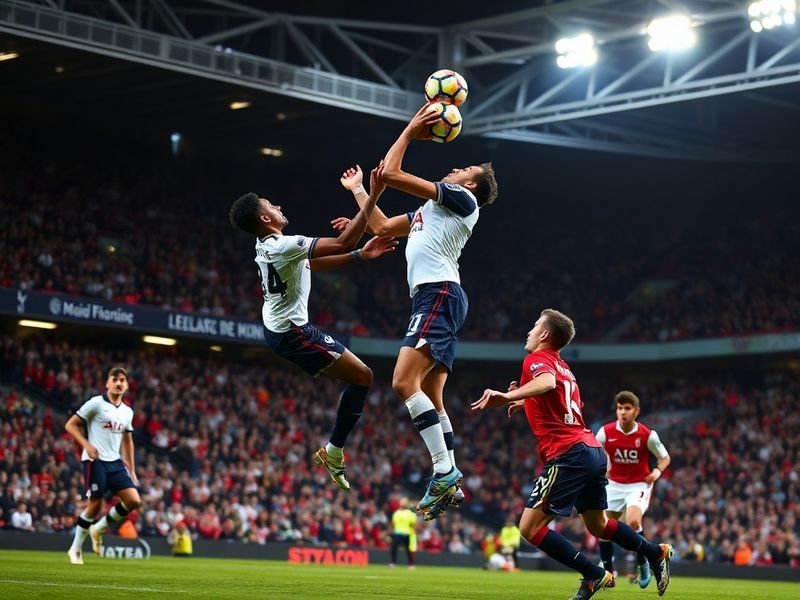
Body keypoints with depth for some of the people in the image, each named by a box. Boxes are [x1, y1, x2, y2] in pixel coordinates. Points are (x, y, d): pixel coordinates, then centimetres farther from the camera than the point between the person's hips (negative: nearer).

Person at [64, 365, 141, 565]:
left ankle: (99, 528, 14)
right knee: (95, 504, -7)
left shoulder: (127, 412, 13)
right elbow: (71, 425, -4)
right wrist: (87, 445, -17)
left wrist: (131, 470, 21)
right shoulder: (96, 403, -5)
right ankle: (76, 549, 11)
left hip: (115, 462, 6)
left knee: (134, 501, -7)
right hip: (95, 460, -6)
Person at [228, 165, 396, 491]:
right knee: (362, 376, -6)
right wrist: (371, 197, -27)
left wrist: (361, 255, 9)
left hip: (277, 326, 10)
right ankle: (334, 452, 0)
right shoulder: (286, 245, -25)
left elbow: (317, 264, 16)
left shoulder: (267, 246, 5)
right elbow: (343, 243, -28)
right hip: (292, 331, -10)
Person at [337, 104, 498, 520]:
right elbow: (382, 227, 36)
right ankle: (450, 484, 6)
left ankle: (445, 471, -23)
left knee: (404, 383, -21)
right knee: (430, 398, 6)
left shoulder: (461, 198, 0)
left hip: (439, 295, -10)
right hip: (432, 299, 10)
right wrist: (358, 191, 41)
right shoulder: (429, 210, 28)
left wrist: (410, 131, 7)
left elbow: (390, 173, -5)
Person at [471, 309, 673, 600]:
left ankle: (594, 575, -8)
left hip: (568, 454, -9)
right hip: (594, 451, 9)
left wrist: (507, 396, -42)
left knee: (530, 527, -7)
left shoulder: (537, 359, -5)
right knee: (598, 524, 26)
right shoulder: (563, 367, 22)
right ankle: (657, 553, 27)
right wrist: (526, 404, 34)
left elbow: (547, 382, -29)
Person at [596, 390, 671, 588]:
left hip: (638, 485, -4)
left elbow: (665, 458, 0)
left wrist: (657, 471, -18)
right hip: (614, 485, 4)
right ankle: (608, 573, 16)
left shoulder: (648, 435, -14)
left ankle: (643, 563, -5)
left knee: (633, 522, -27)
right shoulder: (605, 432, -10)